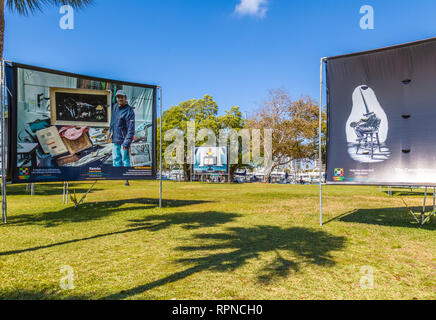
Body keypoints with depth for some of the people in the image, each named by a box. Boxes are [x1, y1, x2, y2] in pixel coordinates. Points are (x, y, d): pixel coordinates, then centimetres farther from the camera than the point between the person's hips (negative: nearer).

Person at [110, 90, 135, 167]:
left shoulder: (129, 111, -15)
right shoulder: (115, 107, 8)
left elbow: (131, 129, -18)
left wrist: (126, 143, -21)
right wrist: (111, 132, 23)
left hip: (123, 140, -7)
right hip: (114, 140, 7)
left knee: (125, 160, -1)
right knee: (116, 159, 13)